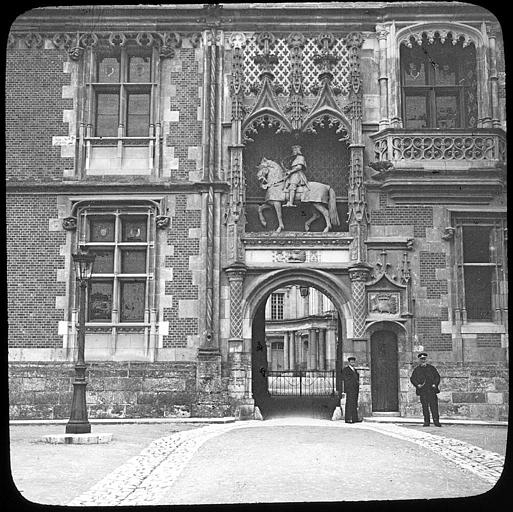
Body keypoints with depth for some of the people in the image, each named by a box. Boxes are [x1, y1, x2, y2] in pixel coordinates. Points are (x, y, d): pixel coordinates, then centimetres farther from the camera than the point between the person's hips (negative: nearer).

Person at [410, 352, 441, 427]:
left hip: (432, 390, 0)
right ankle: (426, 421, 7)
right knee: (425, 406, 0)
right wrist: (417, 384, -6)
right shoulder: (416, 369, 11)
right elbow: (412, 378, 11)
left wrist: (435, 384, -3)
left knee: (434, 405, -6)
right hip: (422, 390, 0)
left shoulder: (431, 368, 13)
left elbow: (437, 376, 13)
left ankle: (436, 421, -3)